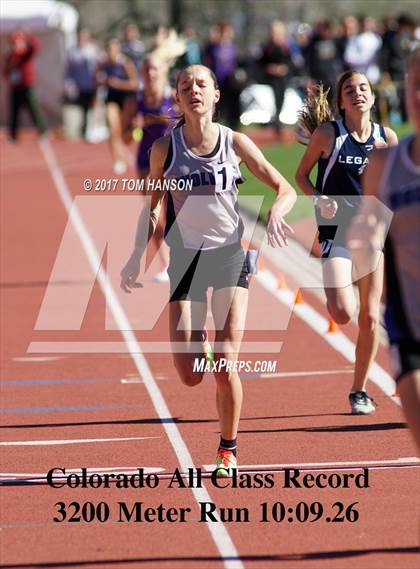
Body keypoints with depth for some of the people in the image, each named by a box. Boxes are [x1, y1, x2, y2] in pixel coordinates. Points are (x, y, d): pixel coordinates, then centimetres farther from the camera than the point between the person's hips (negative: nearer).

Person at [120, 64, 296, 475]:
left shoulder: (235, 143, -1)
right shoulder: (164, 149, 0)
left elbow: (284, 188, 3)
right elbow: (152, 208, 12)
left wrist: (276, 211, -19)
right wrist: (137, 256, 3)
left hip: (230, 254, -1)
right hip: (185, 258, 1)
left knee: (225, 364, -11)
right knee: (190, 375, -6)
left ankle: (228, 449, 9)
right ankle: (199, 343, 33)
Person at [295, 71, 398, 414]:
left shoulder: (387, 137, 2)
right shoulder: (328, 134, -6)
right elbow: (302, 174, 5)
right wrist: (318, 198, -13)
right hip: (337, 228, -3)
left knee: (370, 316, 3)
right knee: (342, 313, -18)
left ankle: (359, 390, 17)